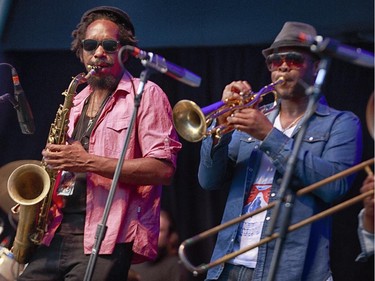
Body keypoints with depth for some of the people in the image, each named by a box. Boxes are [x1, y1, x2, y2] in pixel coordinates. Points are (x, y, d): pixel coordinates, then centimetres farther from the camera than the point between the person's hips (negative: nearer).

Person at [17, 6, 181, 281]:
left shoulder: (146, 95, 1)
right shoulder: (76, 103, 22)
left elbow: (163, 168, -11)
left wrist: (89, 162, -17)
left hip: (106, 240, -6)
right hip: (56, 235, 6)